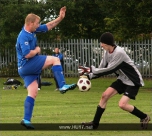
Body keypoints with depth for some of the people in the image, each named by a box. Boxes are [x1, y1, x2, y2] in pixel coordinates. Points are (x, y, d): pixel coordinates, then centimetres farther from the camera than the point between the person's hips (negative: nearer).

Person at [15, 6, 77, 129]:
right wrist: (37, 50, -10)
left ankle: (26, 119, 4)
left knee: (33, 94, 6)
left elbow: (48, 26, 19)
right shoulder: (23, 37, -20)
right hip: (26, 65, -9)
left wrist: (60, 18, 13)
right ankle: (62, 86, -14)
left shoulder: (33, 30, 8)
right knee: (55, 60, -12)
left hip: (29, 67, 9)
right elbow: (27, 54, -28)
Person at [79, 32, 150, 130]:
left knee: (122, 104, -20)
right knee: (105, 95, -3)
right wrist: (89, 76, -13)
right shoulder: (107, 52, -3)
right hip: (122, 79, 8)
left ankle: (144, 117, 2)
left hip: (133, 81, -8)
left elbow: (109, 70, -26)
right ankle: (95, 123, 6)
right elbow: (102, 69, 1)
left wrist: (91, 70, -22)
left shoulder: (119, 52, -28)